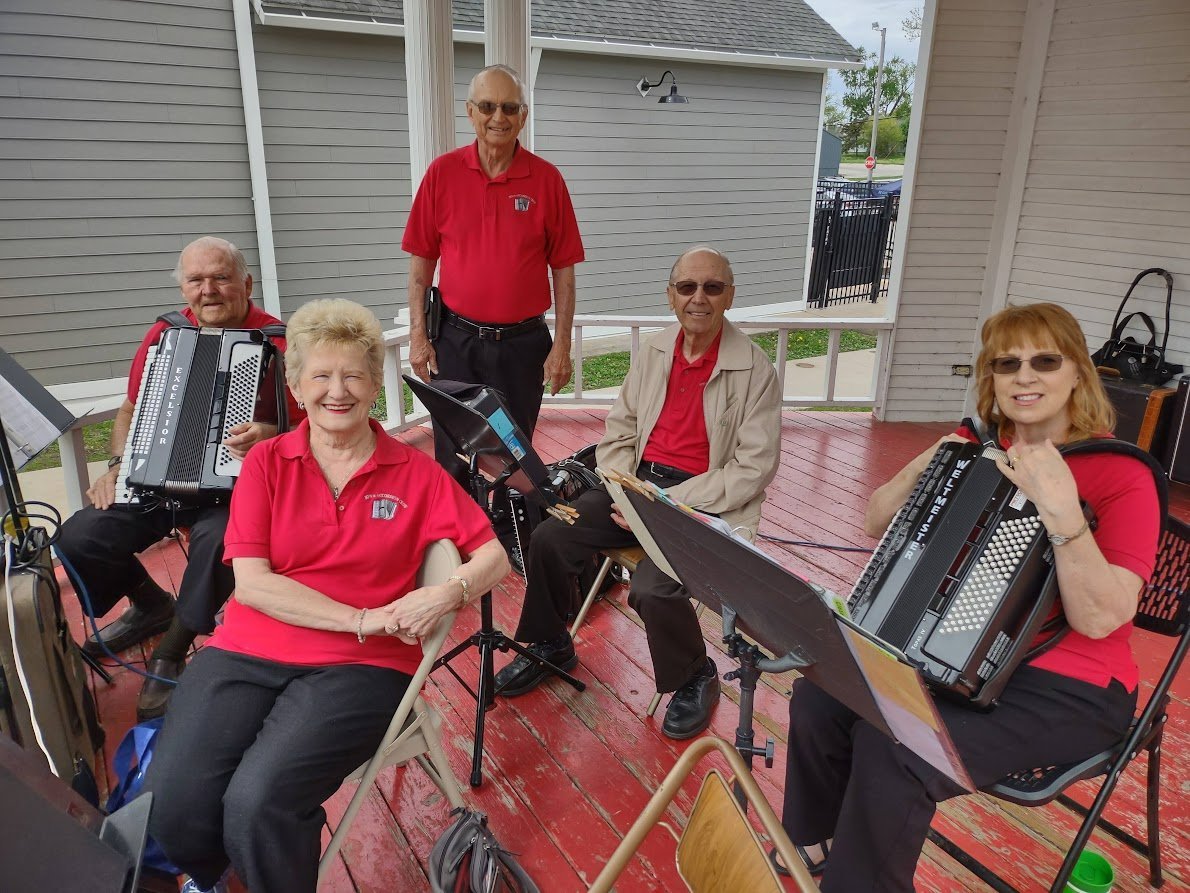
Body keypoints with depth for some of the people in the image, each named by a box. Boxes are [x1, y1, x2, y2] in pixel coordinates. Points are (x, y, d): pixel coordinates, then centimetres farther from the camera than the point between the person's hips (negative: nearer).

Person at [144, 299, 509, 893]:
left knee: (258, 802, -25)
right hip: (247, 652, 2)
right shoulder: (266, 462, 6)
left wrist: (448, 593, -17)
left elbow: (494, 556, 5)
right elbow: (250, 582, -3)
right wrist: (364, 618, -12)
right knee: (171, 805, -20)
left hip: (361, 667, -2)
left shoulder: (413, 472, 4)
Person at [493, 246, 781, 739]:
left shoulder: (755, 370, -9)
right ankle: (551, 646, 19)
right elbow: (618, 431, 13)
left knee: (651, 589, -28)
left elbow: (753, 468, -13)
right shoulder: (654, 351, 8)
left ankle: (696, 676, 7)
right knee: (548, 539, -10)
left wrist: (670, 504, -19)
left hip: (704, 501, -5)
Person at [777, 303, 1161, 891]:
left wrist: (1061, 508, -34)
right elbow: (876, 525, 6)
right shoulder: (974, 447, 3)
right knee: (819, 699, -12)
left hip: (1066, 691, -5)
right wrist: (924, 466, -11)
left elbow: (1102, 617, -22)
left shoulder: (1121, 475, -13)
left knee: (893, 748, -27)